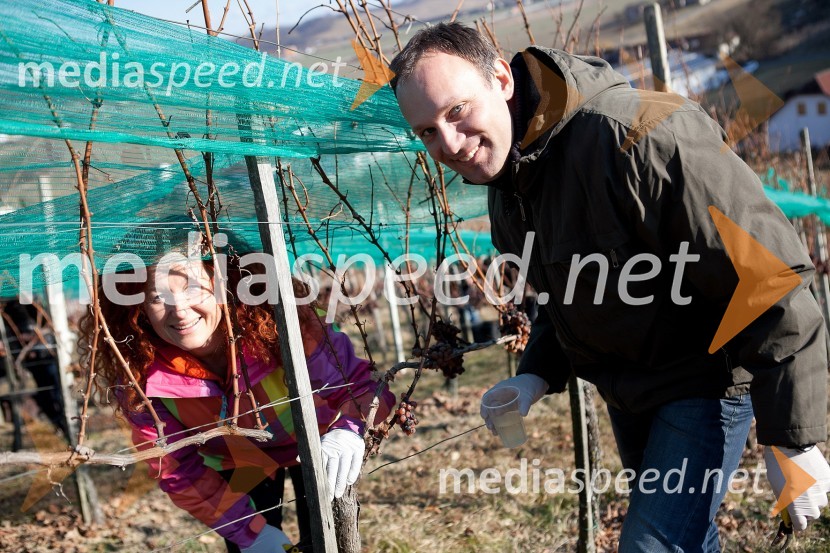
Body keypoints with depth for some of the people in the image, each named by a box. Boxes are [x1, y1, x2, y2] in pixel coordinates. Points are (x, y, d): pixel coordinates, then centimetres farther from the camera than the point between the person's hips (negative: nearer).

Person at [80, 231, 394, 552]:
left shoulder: (276, 323, -37)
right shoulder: (140, 378, -30)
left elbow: (358, 384, -26)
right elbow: (175, 469, -16)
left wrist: (348, 430, -48)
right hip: (236, 463, 2)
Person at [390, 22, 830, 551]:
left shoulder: (636, 136, -31)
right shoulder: (505, 181, 0)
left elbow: (769, 280, -30)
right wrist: (536, 377, -3)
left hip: (704, 381, -8)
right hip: (626, 389, 8)